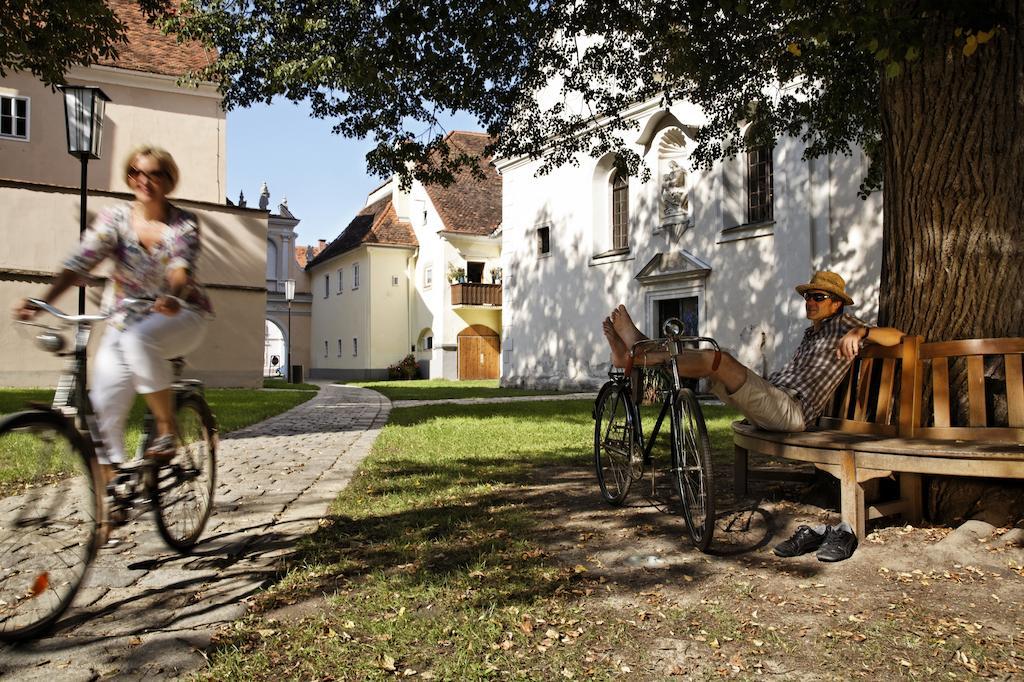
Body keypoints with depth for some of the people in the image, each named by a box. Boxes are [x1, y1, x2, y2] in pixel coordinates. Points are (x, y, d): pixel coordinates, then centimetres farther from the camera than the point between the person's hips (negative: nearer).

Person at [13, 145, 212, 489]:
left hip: (178, 317, -3)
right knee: (105, 408, -6)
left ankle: (167, 428, -21)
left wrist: (173, 296, -48)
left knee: (139, 338, -37)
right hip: (124, 322, 3)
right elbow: (81, 260, -16)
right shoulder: (114, 218, -3)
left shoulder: (185, 224, -7)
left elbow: (181, 266, -25)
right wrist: (41, 301, -32)